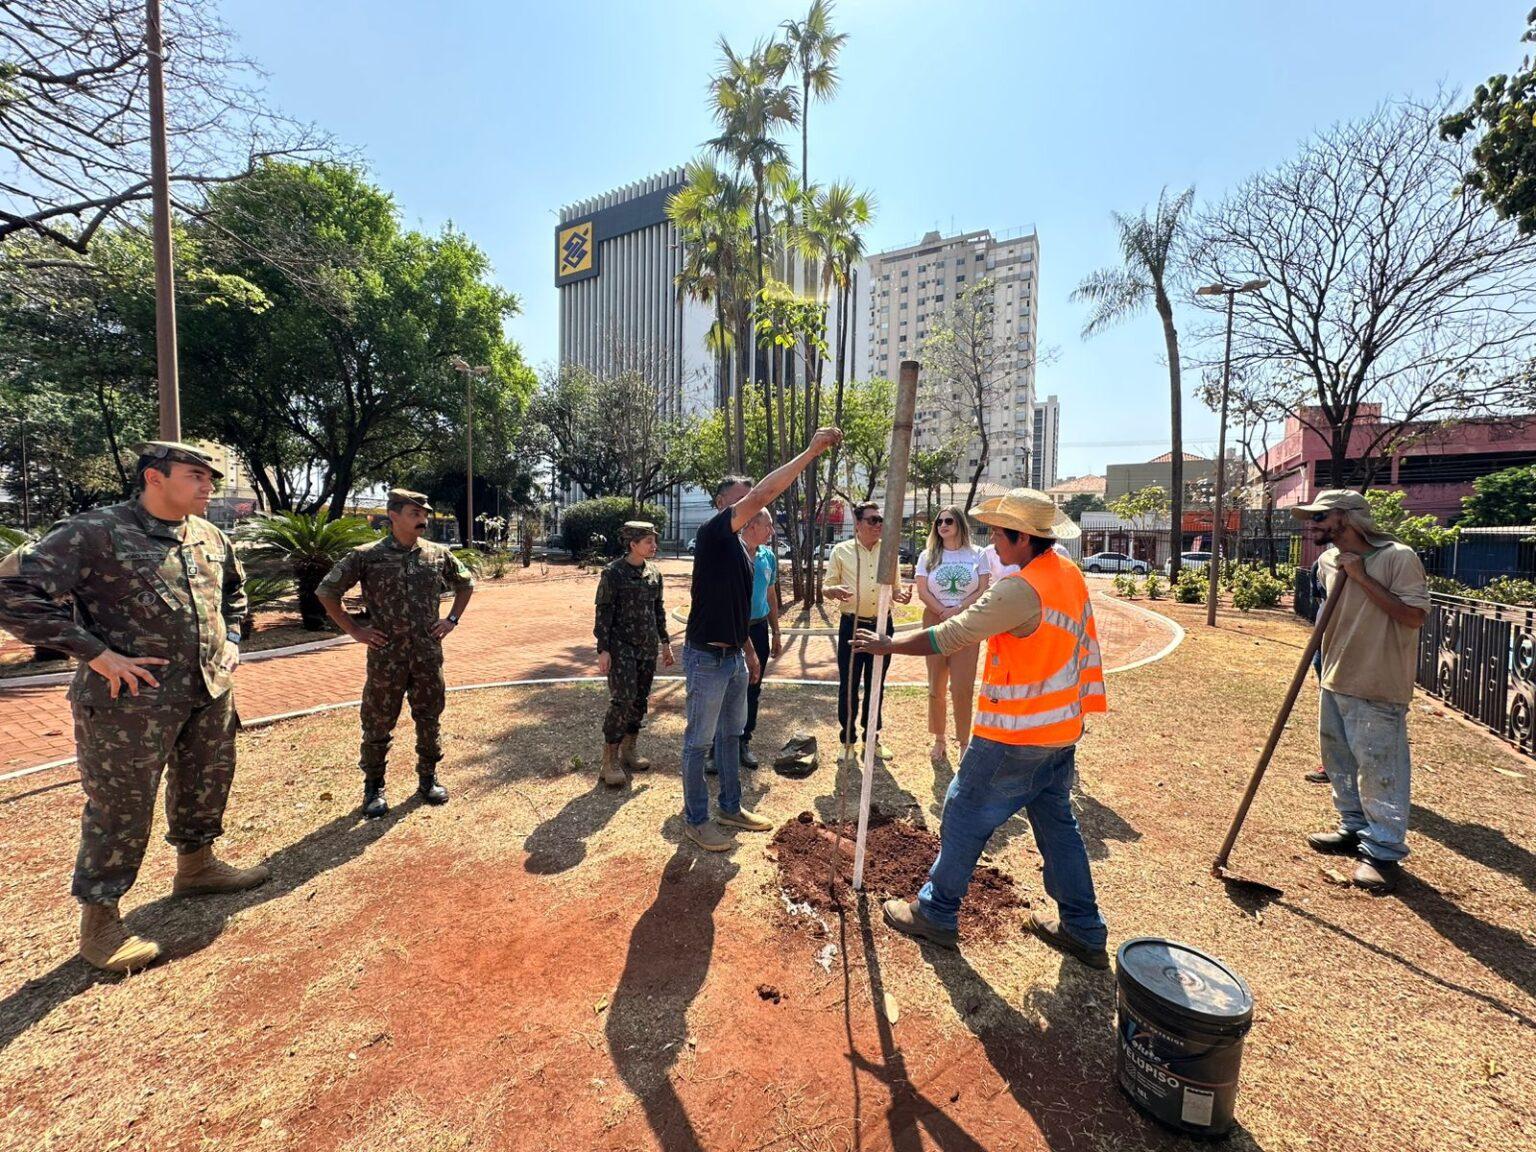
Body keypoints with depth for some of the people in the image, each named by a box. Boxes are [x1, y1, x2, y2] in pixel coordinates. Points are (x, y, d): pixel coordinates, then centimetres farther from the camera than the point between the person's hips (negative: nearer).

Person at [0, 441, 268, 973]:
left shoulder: (209, 535, 8)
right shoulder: (94, 533, -13)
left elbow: (235, 587, 25)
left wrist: (231, 638, 12)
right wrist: (97, 654, -19)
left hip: (212, 692, 7)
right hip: (132, 701, -6)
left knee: (206, 785, 20)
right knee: (120, 809, 5)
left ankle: (196, 864, 42)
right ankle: (99, 920, 23)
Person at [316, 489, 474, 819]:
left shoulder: (439, 554, 2)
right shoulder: (366, 556, -6)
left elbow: (466, 583, 16)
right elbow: (326, 592, 0)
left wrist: (452, 619, 7)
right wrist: (354, 630, -3)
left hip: (429, 654, 3)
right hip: (385, 656, -2)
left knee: (430, 719, 12)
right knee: (378, 724, 9)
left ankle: (428, 778, 30)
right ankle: (374, 787, 27)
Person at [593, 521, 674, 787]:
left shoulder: (654, 573, 7)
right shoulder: (613, 573, -10)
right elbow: (603, 613, -10)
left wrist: (665, 642, 14)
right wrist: (603, 649, -14)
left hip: (647, 648, 6)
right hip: (621, 648, -6)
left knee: (640, 700, 11)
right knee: (622, 700, -9)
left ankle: (628, 751, 27)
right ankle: (610, 761, 2)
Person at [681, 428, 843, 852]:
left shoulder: (739, 549, 13)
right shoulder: (712, 533, -15)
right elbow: (763, 494, -27)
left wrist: (749, 652, 21)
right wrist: (811, 451, -24)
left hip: (733, 657, 9)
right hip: (706, 658, -9)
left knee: (730, 735, 19)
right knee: (699, 741, 6)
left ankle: (731, 808, 35)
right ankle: (696, 819, 21)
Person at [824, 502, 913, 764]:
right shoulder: (841, 551, -3)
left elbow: (894, 587, 12)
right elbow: (825, 587, -1)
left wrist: (901, 594, -12)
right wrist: (835, 591, -25)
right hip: (852, 625, -3)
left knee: (875, 685, 13)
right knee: (848, 686, 4)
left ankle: (872, 737, 29)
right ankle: (847, 740, 20)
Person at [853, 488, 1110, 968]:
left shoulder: (1021, 589, -25)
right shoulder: (1071, 577, 5)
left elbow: (950, 635, -22)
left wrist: (887, 645, -12)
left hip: (1014, 737, -9)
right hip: (1061, 730, 9)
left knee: (964, 817, 6)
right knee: (1057, 824, 20)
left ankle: (936, 914, 22)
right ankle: (1084, 930, 32)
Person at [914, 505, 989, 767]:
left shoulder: (976, 554, 5)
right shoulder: (928, 556, 7)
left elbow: (984, 590, -1)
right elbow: (923, 592, -1)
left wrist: (957, 610, -13)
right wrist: (944, 613, -13)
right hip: (935, 623, 1)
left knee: (963, 689, -4)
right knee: (936, 688, 5)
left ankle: (964, 743, 8)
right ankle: (939, 740, 18)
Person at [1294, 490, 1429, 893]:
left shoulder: (1397, 557, -16)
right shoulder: (1328, 561, 5)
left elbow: (1413, 616, -24)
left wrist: (1361, 576, -24)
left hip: (1378, 687, -8)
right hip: (1335, 680, 8)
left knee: (1379, 769, 1)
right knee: (1339, 760, 18)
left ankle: (1383, 851, 15)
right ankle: (1355, 829, 35)